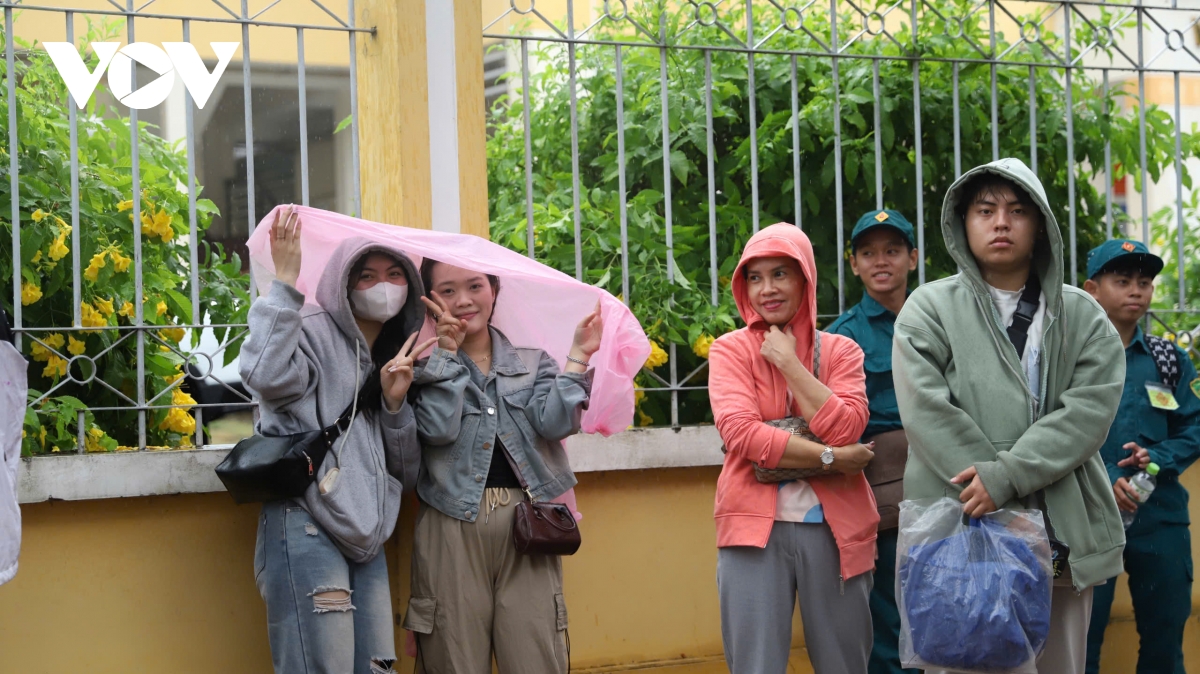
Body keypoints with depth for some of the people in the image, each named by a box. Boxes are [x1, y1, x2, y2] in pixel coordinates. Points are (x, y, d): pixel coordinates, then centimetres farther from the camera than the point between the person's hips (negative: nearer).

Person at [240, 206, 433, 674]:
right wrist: (285, 283, -21)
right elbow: (267, 377, -26)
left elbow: (406, 474, 17)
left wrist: (395, 403, 1)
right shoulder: (314, 331, -1)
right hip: (307, 527, -7)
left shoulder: (396, 359, 21)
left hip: (366, 538, 8)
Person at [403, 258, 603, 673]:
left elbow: (554, 423, -3)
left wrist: (578, 356, -2)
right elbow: (438, 429, -10)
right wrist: (448, 352, -6)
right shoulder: (427, 363, 8)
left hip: (525, 525, 2)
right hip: (453, 526, -1)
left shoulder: (532, 362, 15)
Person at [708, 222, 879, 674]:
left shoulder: (840, 351, 8)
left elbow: (845, 429, -9)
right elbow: (741, 433, -12)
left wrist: (789, 362, -7)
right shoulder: (731, 350, 3)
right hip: (757, 525, -2)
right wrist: (830, 458, -12)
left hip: (834, 527, 2)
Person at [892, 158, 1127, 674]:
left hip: (1063, 533, 3)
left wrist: (1008, 475, -17)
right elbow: (928, 413, -8)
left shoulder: (1082, 316, 11)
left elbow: (1091, 407, -4)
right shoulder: (929, 309, 4)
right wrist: (1012, 511, -14)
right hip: (959, 531, -2)